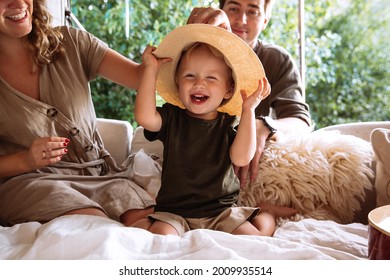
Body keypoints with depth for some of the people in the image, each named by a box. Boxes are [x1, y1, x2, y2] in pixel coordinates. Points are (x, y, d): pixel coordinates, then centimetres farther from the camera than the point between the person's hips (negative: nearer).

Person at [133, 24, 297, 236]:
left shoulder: (229, 125, 1)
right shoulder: (172, 117, 0)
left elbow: (241, 158, -17)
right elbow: (144, 117, -21)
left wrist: (248, 110, -17)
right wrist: (151, 70, -16)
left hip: (221, 212, 2)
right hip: (174, 212, -1)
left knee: (252, 237, -14)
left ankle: (267, 212, 16)